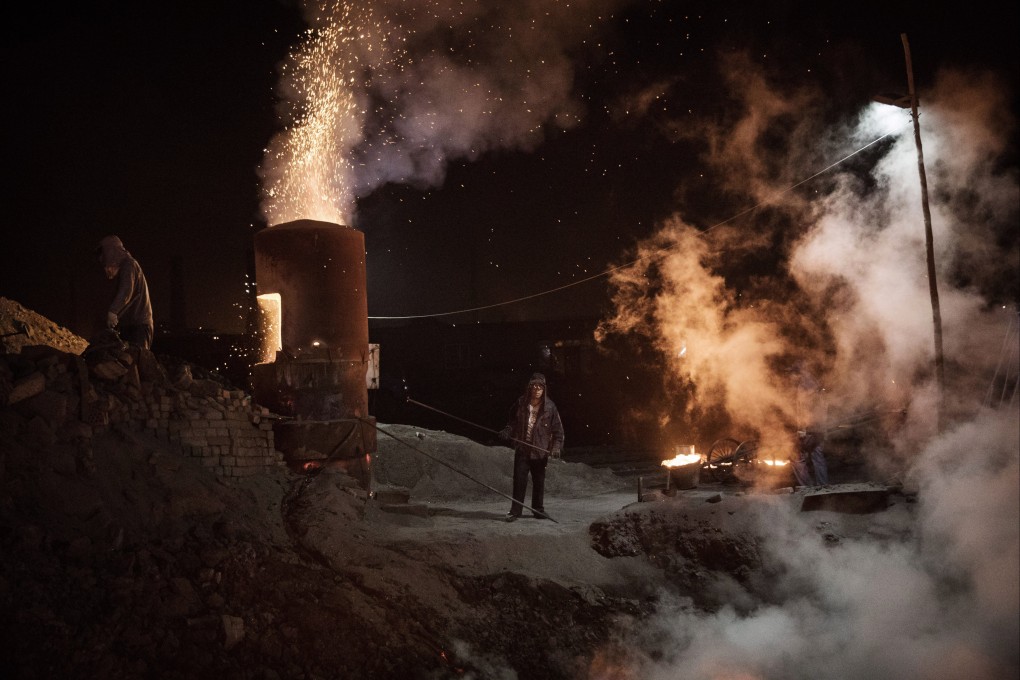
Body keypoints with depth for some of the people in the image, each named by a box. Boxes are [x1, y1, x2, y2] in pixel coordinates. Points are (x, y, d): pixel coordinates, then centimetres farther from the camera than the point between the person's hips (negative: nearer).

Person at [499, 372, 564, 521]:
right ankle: (515, 510, 5)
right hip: (522, 449, 0)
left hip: (540, 451, 0)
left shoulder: (549, 407, -4)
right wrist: (507, 432, -7)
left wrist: (556, 447, -12)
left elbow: (557, 429, 0)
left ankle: (538, 510, 24)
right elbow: (513, 422, 12)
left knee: (539, 481, 10)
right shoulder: (521, 403, 0)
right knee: (519, 480, -3)